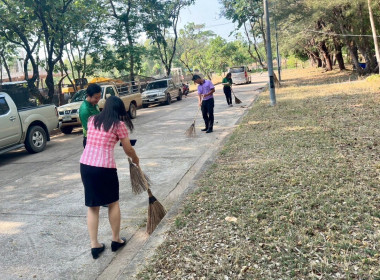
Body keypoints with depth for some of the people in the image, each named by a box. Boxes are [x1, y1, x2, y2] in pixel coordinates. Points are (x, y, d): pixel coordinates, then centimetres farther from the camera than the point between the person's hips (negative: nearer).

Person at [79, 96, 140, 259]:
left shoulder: (92, 120, 12)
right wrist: (136, 159, 25)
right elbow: (128, 150, 3)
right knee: (113, 203, 16)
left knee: (92, 206, 14)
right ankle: (116, 240, 28)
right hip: (105, 167, -4)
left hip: (85, 164, 5)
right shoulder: (119, 124, -2)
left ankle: (94, 245, 17)